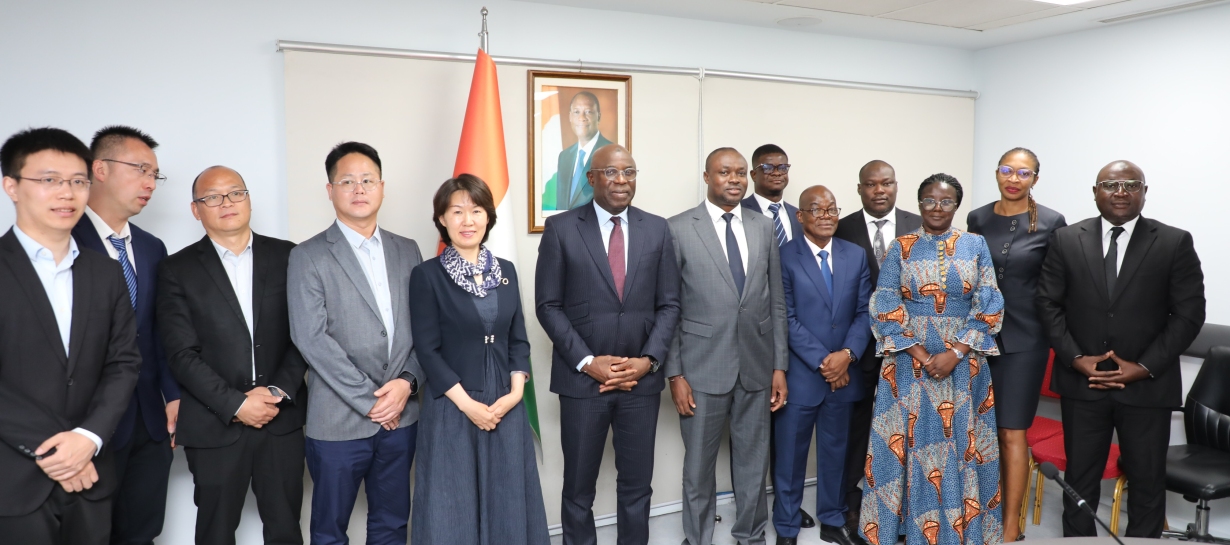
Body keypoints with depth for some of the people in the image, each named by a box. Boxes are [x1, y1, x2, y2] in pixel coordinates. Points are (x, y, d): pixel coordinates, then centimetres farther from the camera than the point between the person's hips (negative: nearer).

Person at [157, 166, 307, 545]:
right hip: (215, 426, -1)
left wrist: (279, 392, -11)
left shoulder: (287, 257, 3)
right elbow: (183, 354, -6)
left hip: (283, 420, 1)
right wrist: (235, 404, -14)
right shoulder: (177, 270, 0)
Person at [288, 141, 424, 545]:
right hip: (338, 420, -3)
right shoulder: (308, 257, -4)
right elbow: (311, 338, -12)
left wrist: (407, 381, -9)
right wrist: (369, 400, -13)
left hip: (400, 416, 4)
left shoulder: (407, 251, 9)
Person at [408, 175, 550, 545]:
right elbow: (427, 350, -8)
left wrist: (515, 392, -5)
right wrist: (467, 403, -13)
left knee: (507, 502, 10)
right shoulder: (427, 275, -5)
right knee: (453, 507, 5)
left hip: (505, 407, 4)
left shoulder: (506, 271, 8)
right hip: (452, 409, -4)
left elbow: (518, 339, 9)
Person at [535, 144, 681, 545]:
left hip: (641, 379, 2)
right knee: (579, 489, 11)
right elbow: (548, 306, -4)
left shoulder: (657, 229, 5)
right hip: (582, 379, -2)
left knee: (637, 486, 12)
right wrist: (587, 361, -12)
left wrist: (648, 360, -9)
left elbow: (669, 305, 5)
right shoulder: (561, 229, -2)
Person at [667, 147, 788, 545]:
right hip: (703, 368, -3)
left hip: (757, 367, 3)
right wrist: (675, 374, -8)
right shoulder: (677, 229, -5)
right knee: (699, 465, 9)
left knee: (753, 462, 14)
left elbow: (777, 303, 9)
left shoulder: (764, 228, 7)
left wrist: (779, 366, 5)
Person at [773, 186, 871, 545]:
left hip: (843, 372, 4)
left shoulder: (856, 255, 7)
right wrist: (821, 361, -15)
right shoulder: (784, 257, -7)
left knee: (835, 451, 16)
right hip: (799, 374, -4)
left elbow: (865, 311, 3)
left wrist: (847, 354, -12)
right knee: (790, 454, 6)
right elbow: (787, 319, -11)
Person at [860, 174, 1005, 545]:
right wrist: (920, 355, -13)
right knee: (913, 442, 4)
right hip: (909, 360, 0)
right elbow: (884, 307, -4)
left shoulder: (975, 245, 4)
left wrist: (955, 354, -13)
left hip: (963, 361, 1)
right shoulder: (900, 248, 2)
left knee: (961, 443, 6)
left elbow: (989, 306, -2)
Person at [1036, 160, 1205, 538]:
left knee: (1148, 482, 11)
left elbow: (1189, 313, -3)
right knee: (1080, 478, 12)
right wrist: (1075, 358, -8)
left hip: (1147, 387, -1)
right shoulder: (1066, 240, 2)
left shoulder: (1175, 243, -1)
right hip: (1082, 382, 1)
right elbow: (1048, 304, 3)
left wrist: (1145, 367, -11)